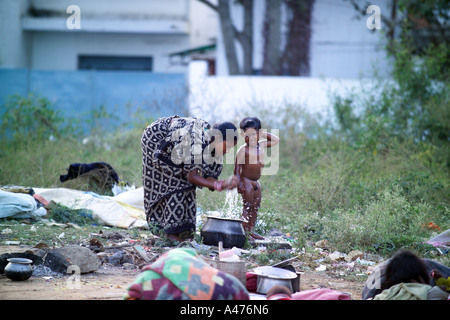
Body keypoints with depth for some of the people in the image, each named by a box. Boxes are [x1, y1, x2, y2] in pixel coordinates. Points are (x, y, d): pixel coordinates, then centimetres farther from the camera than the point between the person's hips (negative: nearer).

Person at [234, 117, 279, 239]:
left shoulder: (261, 145, 8)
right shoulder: (243, 149, -12)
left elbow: (276, 140, 19)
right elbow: (237, 167, -12)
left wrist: (264, 134, 7)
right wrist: (239, 183, -20)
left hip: (256, 182, 8)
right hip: (246, 181, -8)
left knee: (255, 207, 10)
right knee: (248, 207, -9)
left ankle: (251, 230, 17)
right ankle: (245, 231, -8)